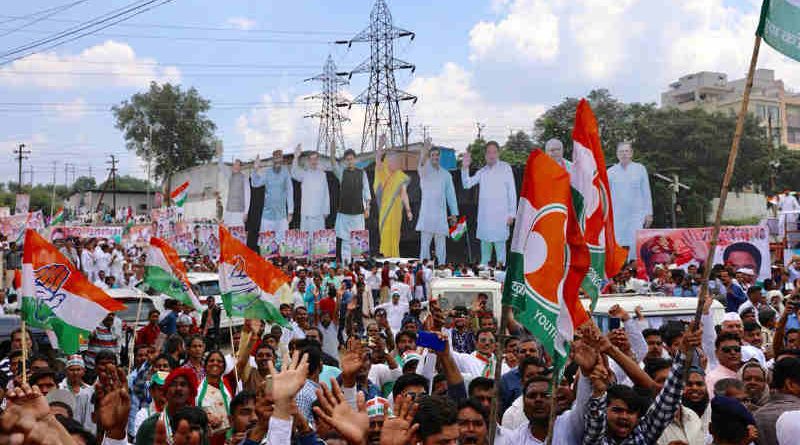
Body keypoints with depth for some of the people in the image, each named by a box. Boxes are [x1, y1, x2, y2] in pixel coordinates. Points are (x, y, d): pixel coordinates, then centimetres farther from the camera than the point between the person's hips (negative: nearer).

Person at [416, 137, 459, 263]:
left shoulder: (446, 174, 15)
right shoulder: (425, 170, 4)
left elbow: (451, 194, 16)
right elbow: (422, 163, -21)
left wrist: (454, 214, 8)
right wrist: (425, 149, -42)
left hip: (441, 215, 3)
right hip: (426, 214, -3)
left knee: (441, 246, 6)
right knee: (425, 244, -6)